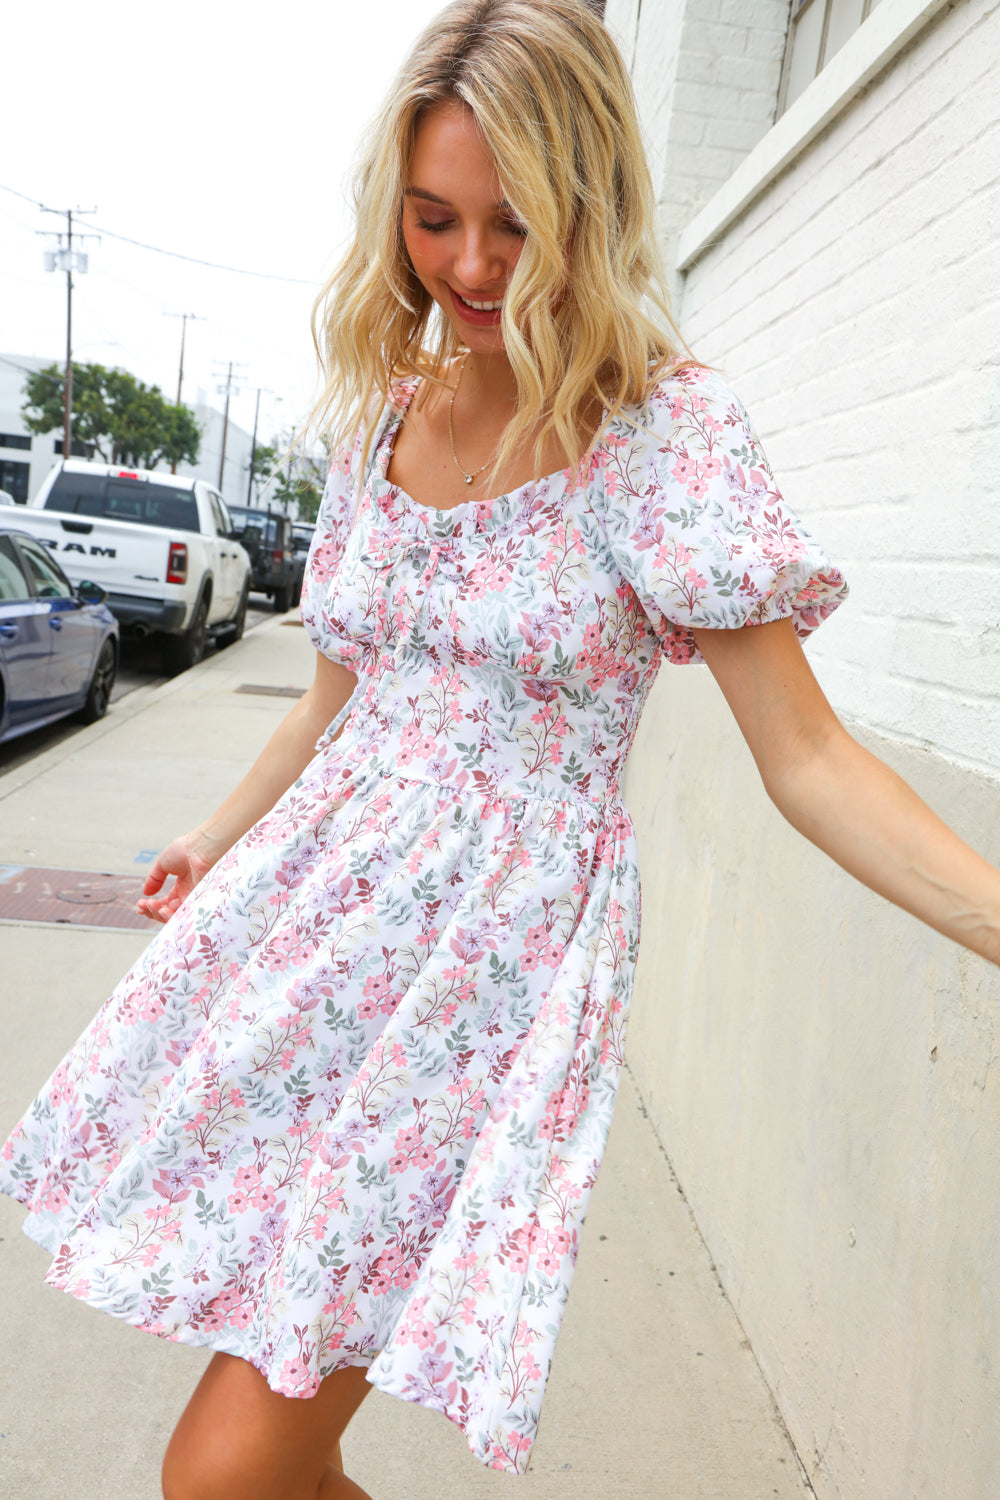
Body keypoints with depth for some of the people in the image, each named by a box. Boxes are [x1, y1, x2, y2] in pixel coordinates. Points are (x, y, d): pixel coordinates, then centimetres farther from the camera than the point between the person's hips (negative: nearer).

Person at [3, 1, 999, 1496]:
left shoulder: (666, 430, -10)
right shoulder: (379, 414, 7)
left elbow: (807, 758, -12)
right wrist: (222, 835, 29)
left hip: (498, 950, -5)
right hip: (325, 903, 6)